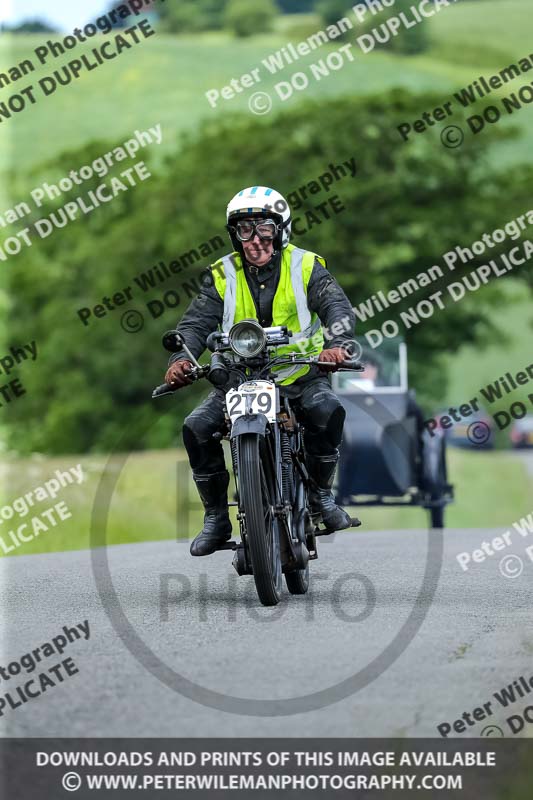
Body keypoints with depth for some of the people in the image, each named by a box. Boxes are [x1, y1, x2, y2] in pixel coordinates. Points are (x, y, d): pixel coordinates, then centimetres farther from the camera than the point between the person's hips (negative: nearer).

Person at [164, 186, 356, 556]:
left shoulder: (306, 267, 0)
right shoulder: (224, 276, 5)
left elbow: (338, 307, -14)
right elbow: (197, 322, -4)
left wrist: (337, 344, -36)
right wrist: (180, 359, -26)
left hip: (299, 376, -2)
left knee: (328, 411, -32)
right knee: (197, 427, -20)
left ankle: (321, 492, -9)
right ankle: (216, 518, -4)